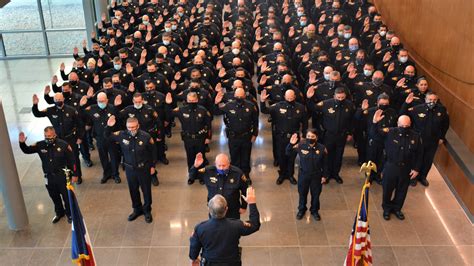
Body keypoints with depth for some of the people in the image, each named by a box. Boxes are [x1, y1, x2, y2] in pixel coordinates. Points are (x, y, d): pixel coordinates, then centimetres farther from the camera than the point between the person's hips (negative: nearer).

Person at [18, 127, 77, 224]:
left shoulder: (63, 145, -16)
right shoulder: (40, 145, -7)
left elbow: (71, 160, -10)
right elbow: (27, 150, 0)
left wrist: (74, 174, -8)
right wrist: (22, 143, -23)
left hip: (62, 176, -3)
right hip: (49, 177, 4)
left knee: (66, 196, 12)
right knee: (54, 197, 21)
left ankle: (70, 214, 35)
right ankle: (59, 213, 45)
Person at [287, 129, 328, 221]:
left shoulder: (322, 148, -16)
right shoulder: (300, 146, -16)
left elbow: (324, 164, -5)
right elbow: (288, 152, -8)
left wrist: (324, 176, -2)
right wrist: (291, 144, -28)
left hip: (316, 176, 0)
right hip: (303, 175, 0)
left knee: (315, 194, 17)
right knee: (302, 193, 18)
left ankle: (314, 211, 42)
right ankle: (301, 210, 43)